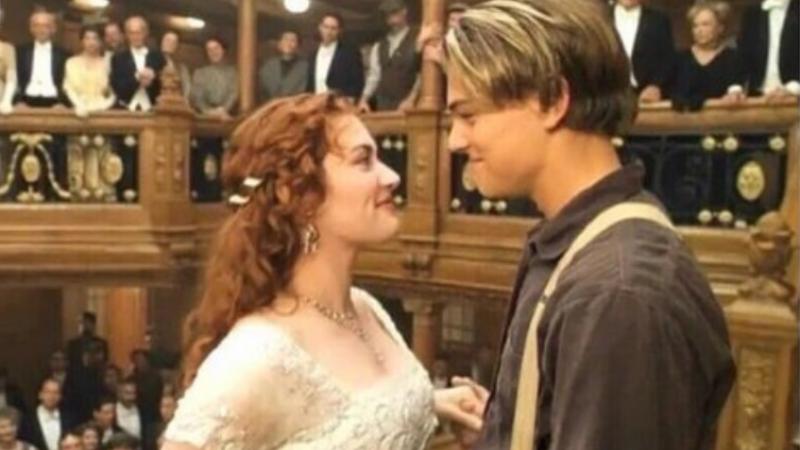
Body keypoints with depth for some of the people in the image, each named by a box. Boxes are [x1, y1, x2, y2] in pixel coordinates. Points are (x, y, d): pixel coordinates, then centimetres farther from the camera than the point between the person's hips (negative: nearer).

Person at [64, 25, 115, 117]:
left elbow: (113, 91, 8)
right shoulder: (72, 62, 11)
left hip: (102, 110, 1)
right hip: (81, 110, -1)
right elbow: (69, 88, 3)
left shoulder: (106, 63, 11)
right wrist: (79, 106, -13)